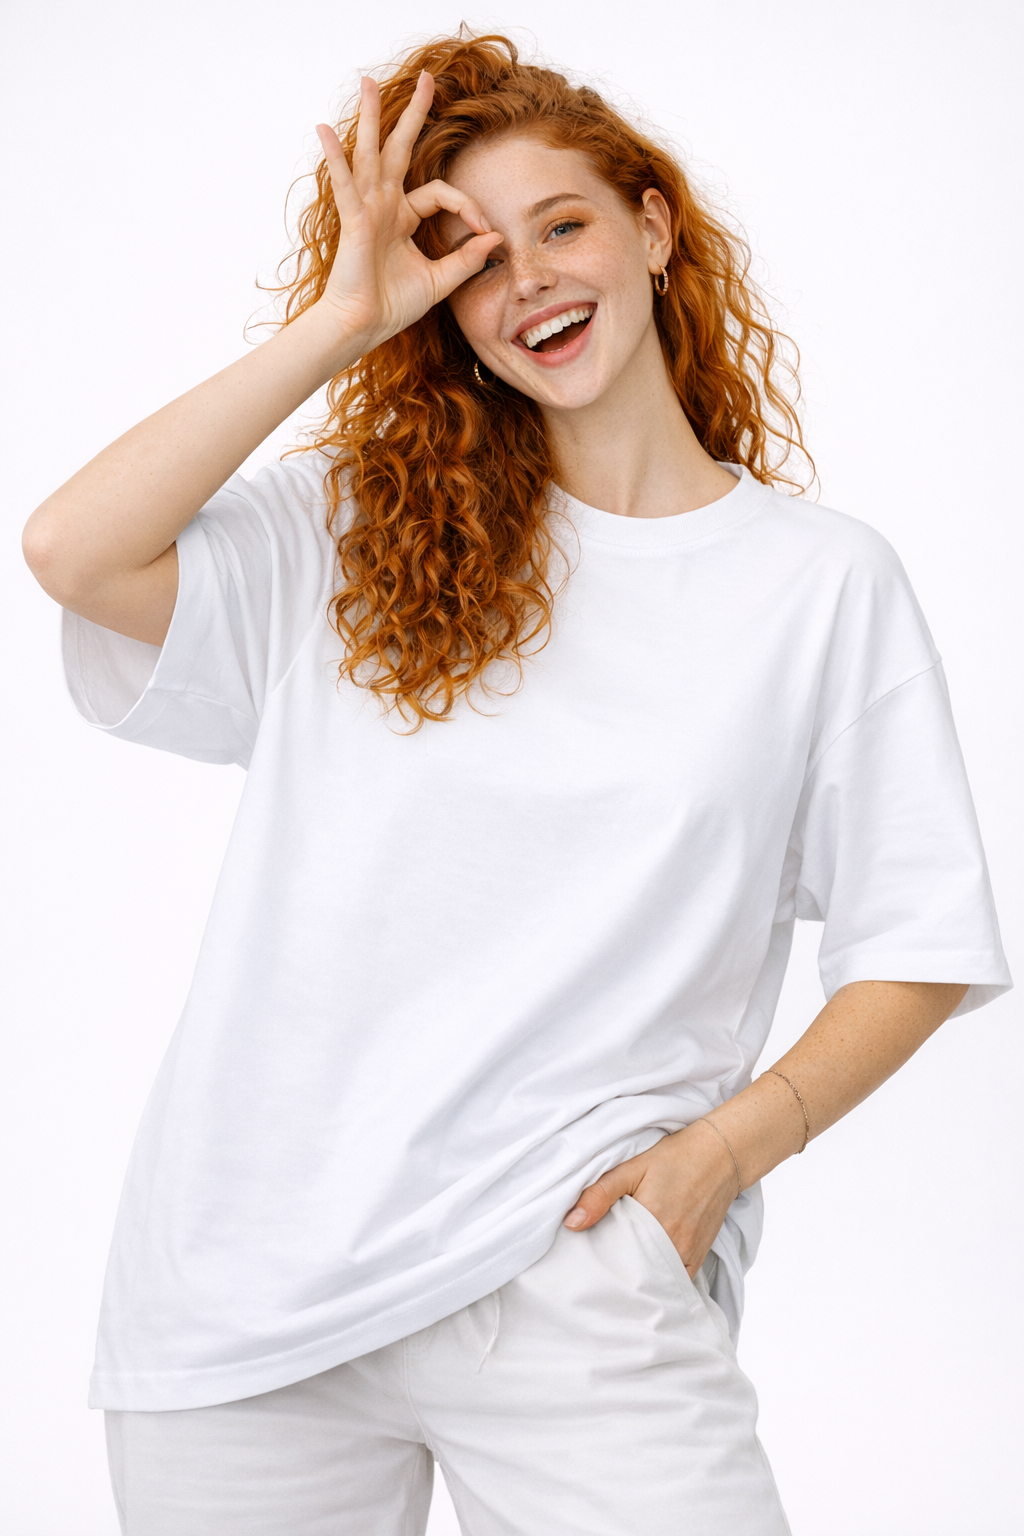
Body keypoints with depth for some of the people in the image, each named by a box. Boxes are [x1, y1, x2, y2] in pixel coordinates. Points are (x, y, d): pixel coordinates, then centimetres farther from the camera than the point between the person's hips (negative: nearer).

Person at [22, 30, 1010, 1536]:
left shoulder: (827, 583, 4)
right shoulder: (359, 528, 8)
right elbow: (74, 552, -8)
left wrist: (722, 1149, -9)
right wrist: (340, 323, -4)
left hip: (570, 1280, -1)